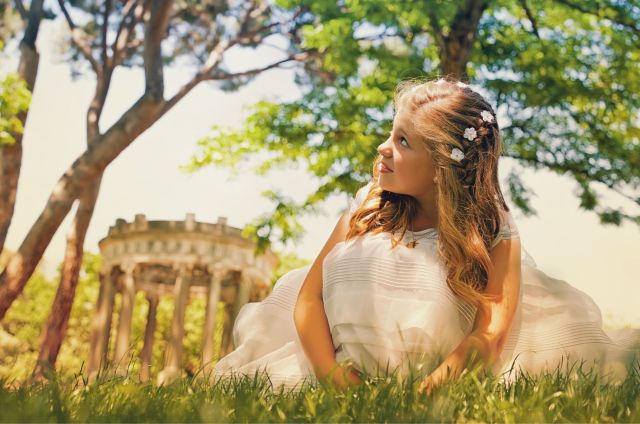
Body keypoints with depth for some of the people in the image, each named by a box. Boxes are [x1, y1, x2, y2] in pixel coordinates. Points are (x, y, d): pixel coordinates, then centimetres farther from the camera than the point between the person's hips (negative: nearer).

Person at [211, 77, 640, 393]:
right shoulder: (370, 207, -6)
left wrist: (437, 382, -42)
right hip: (361, 376, 3)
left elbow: (492, 328, -24)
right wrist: (330, 373, -23)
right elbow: (310, 296, -8)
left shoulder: (492, 229, -12)